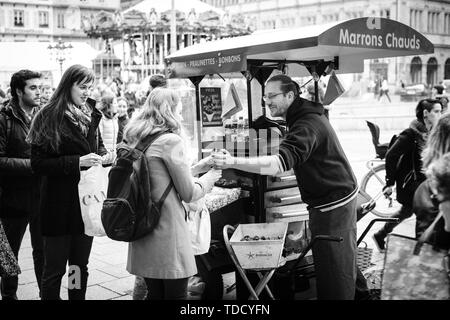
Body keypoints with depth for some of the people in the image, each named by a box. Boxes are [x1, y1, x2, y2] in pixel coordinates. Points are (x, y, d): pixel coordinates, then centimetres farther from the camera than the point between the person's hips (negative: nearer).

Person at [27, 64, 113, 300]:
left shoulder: (90, 115, 8)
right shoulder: (49, 117, -10)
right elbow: (38, 164, -14)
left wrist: (103, 155, 0)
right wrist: (78, 161, -21)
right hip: (59, 204, -6)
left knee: (80, 265, 15)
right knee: (55, 268, 2)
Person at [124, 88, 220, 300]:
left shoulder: (135, 141, 10)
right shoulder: (171, 141, -12)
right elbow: (189, 194, -8)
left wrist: (196, 168, 20)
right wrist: (208, 179, 9)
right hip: (167, 232, -7)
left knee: (154, 293, 17)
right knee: (176, 293, 3)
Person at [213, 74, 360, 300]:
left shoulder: (308, 125, -25)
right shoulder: (305, 116, 10)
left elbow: (280, 163, -39)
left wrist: (233, 162, -46)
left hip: (334, 204, -10)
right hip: (336, 198, 10)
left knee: (334, 268, -4)